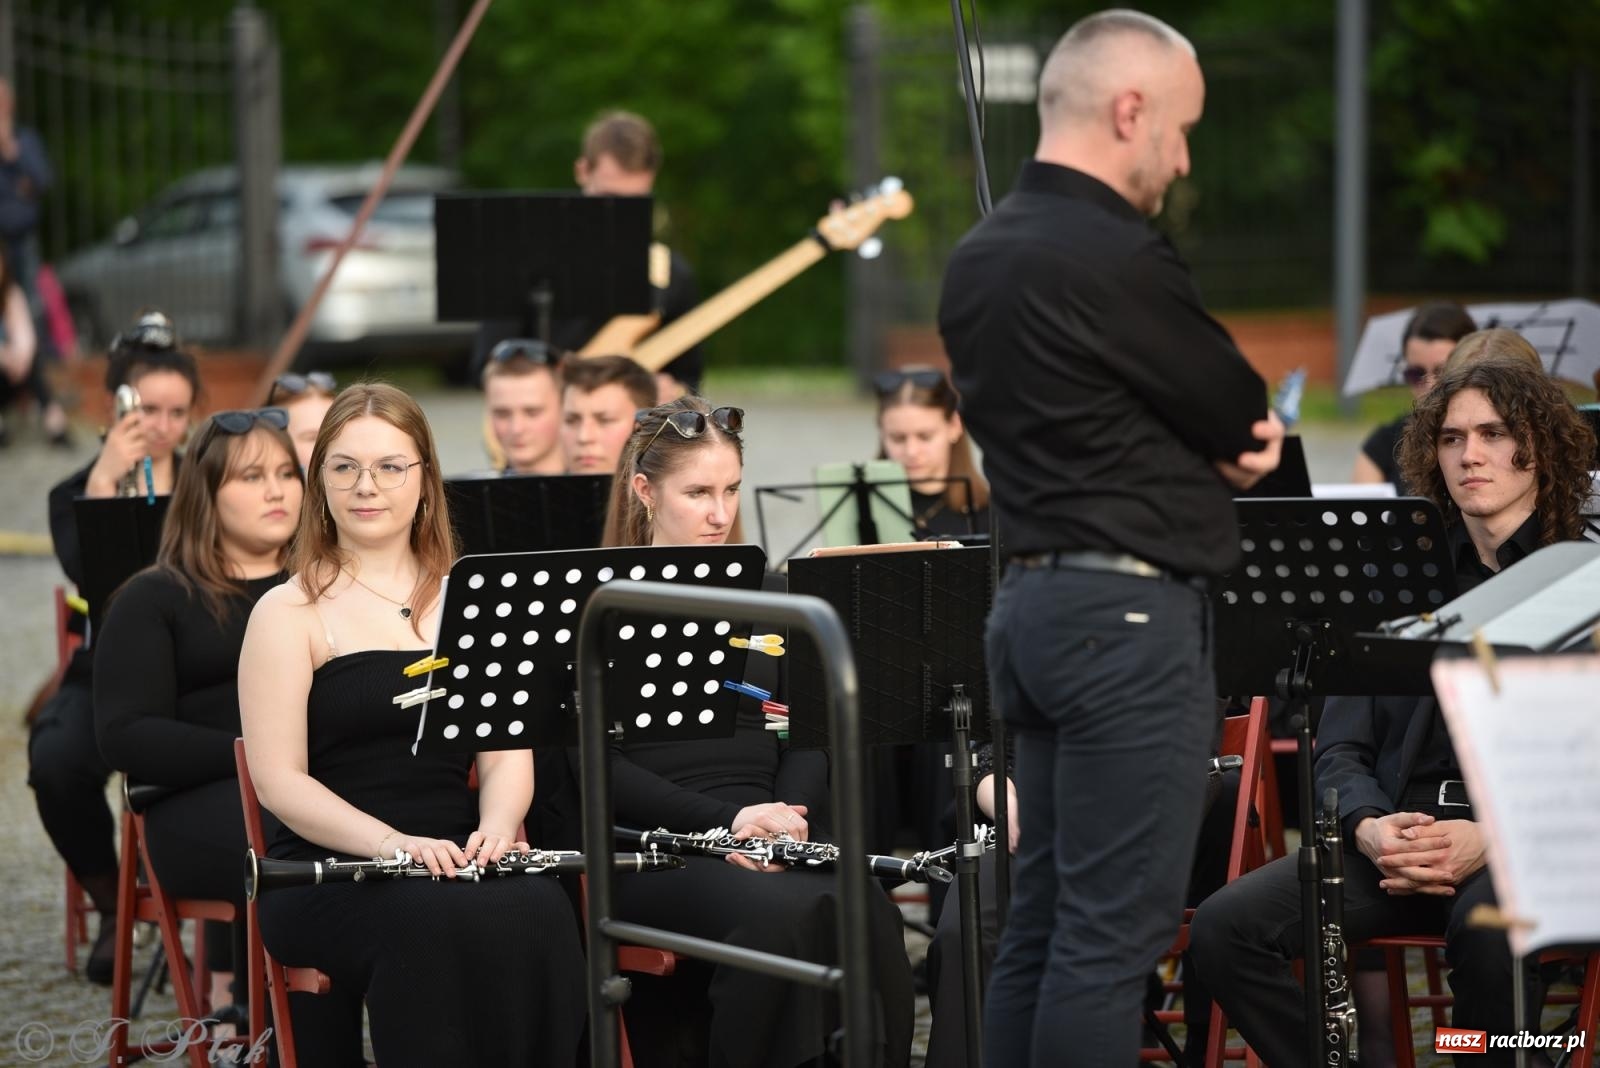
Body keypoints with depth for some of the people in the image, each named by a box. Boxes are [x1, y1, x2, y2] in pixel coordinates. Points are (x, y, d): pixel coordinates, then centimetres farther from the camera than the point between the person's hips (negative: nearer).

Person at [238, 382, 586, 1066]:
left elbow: (508, 751, 11)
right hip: (330, 870, -3)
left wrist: (496, 829, -13)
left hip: (456, 859, 3)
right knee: (446, 924, -36)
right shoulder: (289, 613, 4)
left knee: (539, 911, -31)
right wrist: (391, 843, -21)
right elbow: (279, 779, -5)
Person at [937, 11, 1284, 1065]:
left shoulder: (980, 259, 12)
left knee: (1044, 921, 12)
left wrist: (1221, 433, 0)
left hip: (1036, 601, 10)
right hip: (1130, 616, -10)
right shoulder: (1116, 258, -18)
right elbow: (1248, 421, -8)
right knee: (1113, 933, -7)